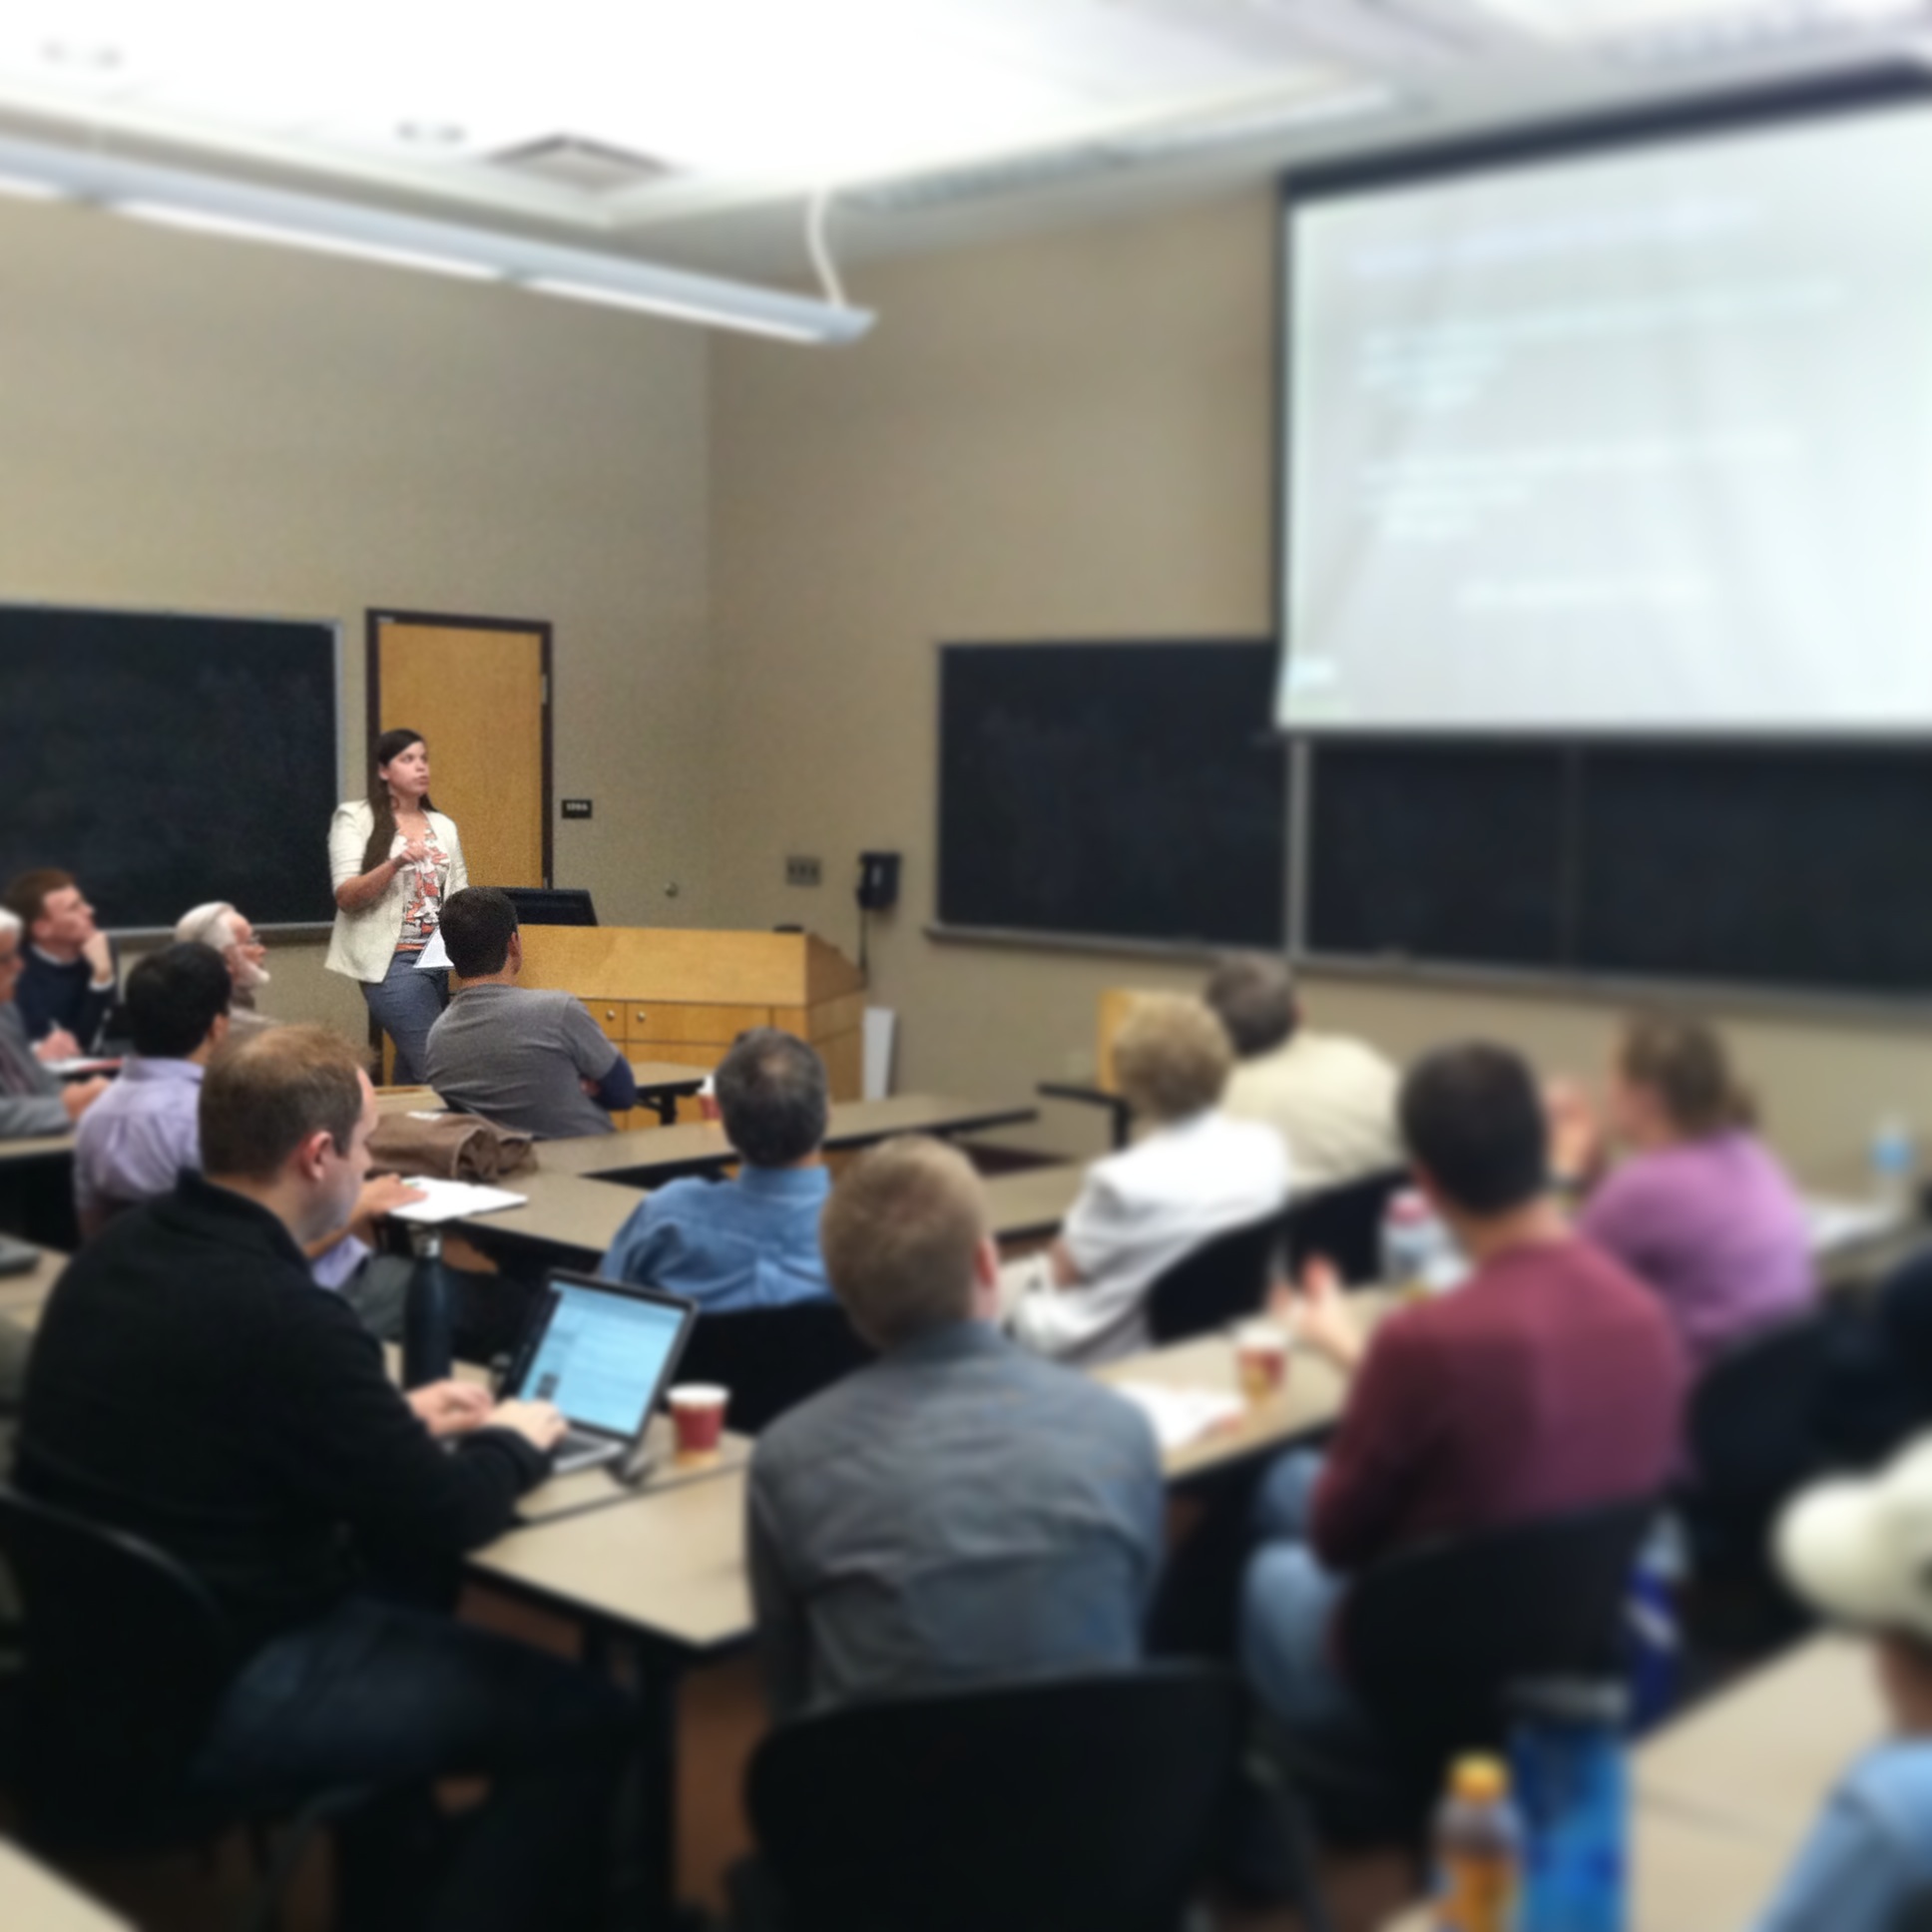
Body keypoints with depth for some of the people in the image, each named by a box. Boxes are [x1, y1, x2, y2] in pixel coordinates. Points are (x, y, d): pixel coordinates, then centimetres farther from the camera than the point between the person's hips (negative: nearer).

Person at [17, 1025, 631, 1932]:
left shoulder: (116, 1252, -1)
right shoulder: (282, 1314, -27)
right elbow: (441, 1522, -18)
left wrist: (395, 1416, 14)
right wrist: (514, 1443, 2)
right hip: (212, 1696, -9)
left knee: (398, 1592, 33)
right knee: (587, 1718, -3)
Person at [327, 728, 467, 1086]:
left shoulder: (443, 826, 14)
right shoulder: (356, 818, -1)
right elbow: (345, 897, -10)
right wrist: (395, 863, -26)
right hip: (394, 961, -6)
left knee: (415, 1071, 7)